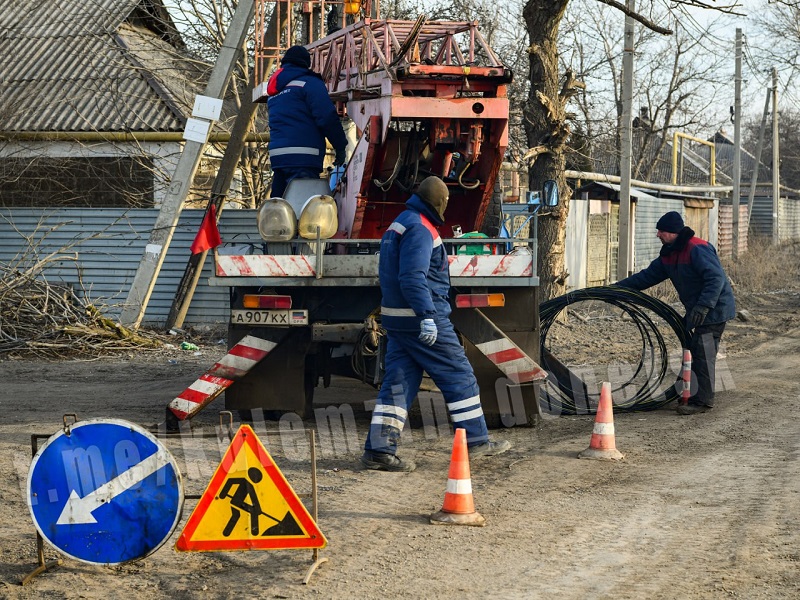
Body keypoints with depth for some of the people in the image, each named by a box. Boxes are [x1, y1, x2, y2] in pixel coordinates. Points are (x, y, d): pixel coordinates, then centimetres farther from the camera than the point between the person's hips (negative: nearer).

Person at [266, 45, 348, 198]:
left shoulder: (273, 91, 25)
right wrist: (340, 147, -3)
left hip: (276, 155, 8)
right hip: (302, 157, -8)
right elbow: (327, 116, -9)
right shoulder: (309, 82, -1)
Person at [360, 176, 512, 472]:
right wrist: (427, 316, -28)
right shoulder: (420, 228, -14)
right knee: (459, 375, 2)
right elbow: (413, 277, -24)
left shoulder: (398, 225, 18)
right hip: (420, 318, -9)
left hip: (397, 319, 9)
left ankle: (378, 450, 1)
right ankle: (476, 441, 9)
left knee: (398, 383, 6)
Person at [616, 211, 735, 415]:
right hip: (698, 311, 10)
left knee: (703, 353, -11)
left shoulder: (698, 249, -22)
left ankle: (703, 400, -8)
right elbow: (649, 275, 14)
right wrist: (618, 287, 8)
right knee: (695, 351, 10)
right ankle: (702, 395, 18)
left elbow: (716, 278, -28)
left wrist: (703, 306, -35)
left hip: (715, 308, -10)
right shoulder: (669, 254, 9)